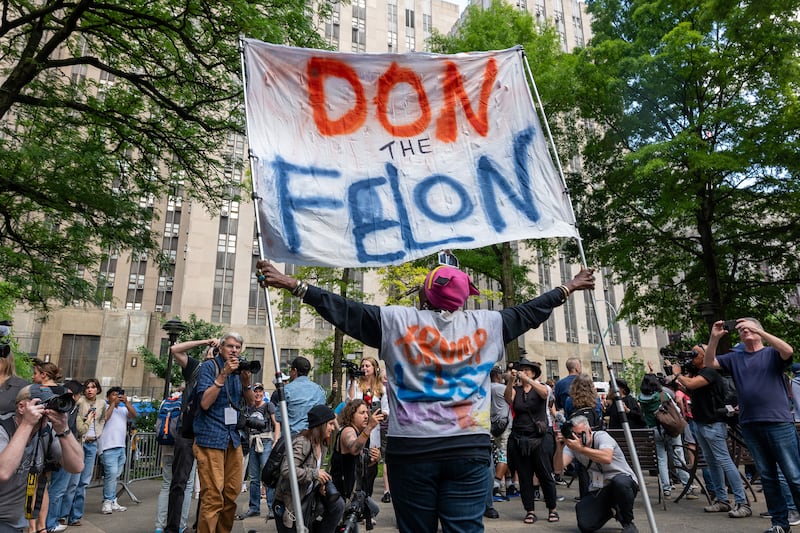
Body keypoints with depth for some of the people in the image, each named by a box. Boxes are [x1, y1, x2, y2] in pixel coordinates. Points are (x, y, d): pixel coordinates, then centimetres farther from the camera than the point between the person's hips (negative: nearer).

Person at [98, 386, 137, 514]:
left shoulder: (123, 409, 17)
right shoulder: (105, 408, 3)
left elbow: (134, 415, 2)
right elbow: (104, 418, -15)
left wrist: (126, 402, -6)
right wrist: (113, 404, -10)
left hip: (121, 446, 6)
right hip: (108, 447, -6)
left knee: (116, 475, 10)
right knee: (111, 473, -15)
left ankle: (113, 502, 17)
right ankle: (107, 502, -8)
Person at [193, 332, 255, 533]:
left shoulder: (239, 369, 12)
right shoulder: (209, 366, -6)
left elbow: (251, 402, 11)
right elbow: (205, 402, -16)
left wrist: (246, 381, -7)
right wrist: (223, 374, -21)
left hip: (233, 438, 6)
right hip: (211, 438, -6)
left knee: (232, 494, 9)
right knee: (213, 497, -9)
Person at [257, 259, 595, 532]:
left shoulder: (396, 321, 0)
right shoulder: (485, 325, 6)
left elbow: (343, 310, 2)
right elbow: (529, 312, 18)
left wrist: (293, 285, 8)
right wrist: (568, 289, 33)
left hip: (411, 448, -1)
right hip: (468, 448, 1)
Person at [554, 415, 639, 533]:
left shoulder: (601, 436, -18)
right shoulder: (573, 444, -4)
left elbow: (607, 458, -40)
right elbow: (558, 467, -16)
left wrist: (580, 448, -43)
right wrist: (560, 448, -33)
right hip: (598, 489, 4)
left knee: (619, 482, -39)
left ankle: (628, 523, -9)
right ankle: (612, 510, 19)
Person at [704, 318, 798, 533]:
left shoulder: (772, 353, 5)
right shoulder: (734, 358, 14)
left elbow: (788, 350, -15)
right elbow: (709, 363, 6)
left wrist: (758, 330, -20)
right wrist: (714, 338, -8)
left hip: (779, 422, -4)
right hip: (750, 425, 4)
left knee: (794, 475, -1)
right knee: (767, 476, 10)